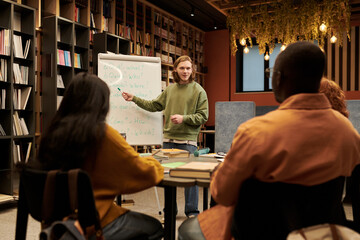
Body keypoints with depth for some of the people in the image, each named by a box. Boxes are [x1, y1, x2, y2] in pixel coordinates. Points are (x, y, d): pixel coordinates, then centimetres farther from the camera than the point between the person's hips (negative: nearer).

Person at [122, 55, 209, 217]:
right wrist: (134, 99, 16)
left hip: (188, 140, -5)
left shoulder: (198, 91, -2)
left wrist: (184, 118, -16)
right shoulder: (169, 89, 12)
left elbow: (203, 116, -5)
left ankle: (192, 211, 15)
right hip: (168, 138, 5)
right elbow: (154, 105, 19)